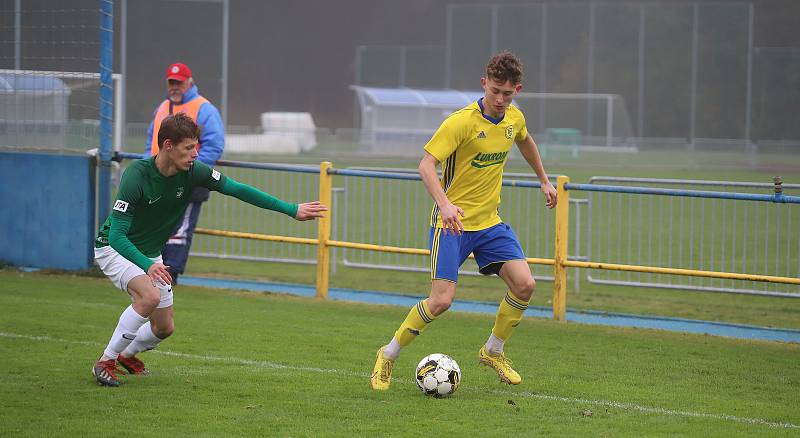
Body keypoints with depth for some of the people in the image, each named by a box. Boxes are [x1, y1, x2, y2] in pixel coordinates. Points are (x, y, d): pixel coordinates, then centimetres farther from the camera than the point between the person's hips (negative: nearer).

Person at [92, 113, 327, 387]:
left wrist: (292, 210, -13)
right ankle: (106, 361, -19)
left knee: (164, 328, 9)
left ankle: (127, 354, 41)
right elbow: (117, 235, -35)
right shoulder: (136, 176, -31)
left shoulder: (193, 172, -16)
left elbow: (238, 190, -10)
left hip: (150, 255, 7)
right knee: (150, 295, -33)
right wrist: (148, 265, -51)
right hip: (113, 248, -7)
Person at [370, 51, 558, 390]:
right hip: (453, 222, -6)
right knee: (442, 299, -16)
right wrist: (444, 204, -41)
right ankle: (388, 357, 4)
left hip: (489, 222, 6)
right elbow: (426, 164, -26)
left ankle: (493, 352, 15)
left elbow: (525, 141, 28)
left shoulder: (514, 118, 3)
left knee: (524, 285, -7)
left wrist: (544, 181, 35)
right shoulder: (462, 121, -19)